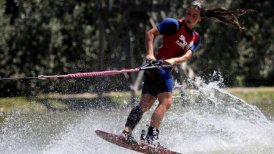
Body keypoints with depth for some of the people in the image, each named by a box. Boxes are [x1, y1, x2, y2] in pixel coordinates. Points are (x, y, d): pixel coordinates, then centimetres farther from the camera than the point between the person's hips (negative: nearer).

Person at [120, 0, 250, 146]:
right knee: (166, 102, -17)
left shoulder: (196, 39, 15)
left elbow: (187, 56, -1)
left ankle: (127, 131, -4)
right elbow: (150, 33, -6)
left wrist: (173, 60, -21)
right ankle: (151, 136, -25)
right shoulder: (174, 24, -4)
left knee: (145, 104, 1)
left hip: (166, 69, 8)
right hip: (158, 64, -8)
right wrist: (150, 54, -19)